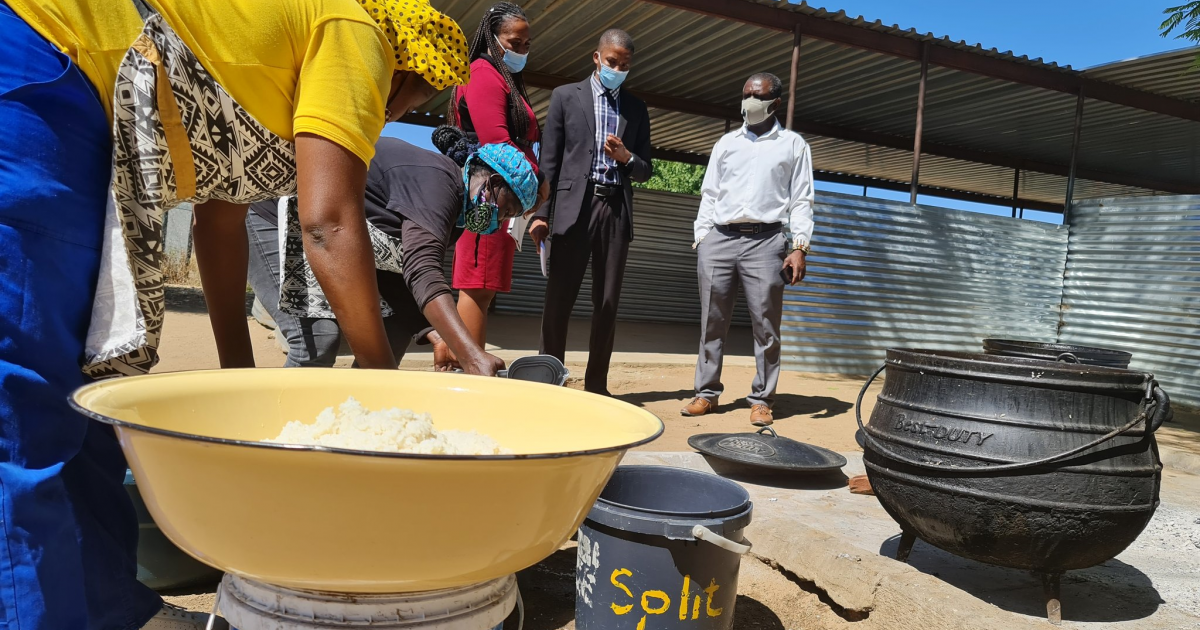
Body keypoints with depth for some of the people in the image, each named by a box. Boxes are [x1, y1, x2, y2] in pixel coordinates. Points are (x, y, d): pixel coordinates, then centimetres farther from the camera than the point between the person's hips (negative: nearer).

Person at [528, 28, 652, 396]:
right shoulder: (566, 96, 10)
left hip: (617, 210, 3)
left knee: (607, 303, 3)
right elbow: (549, 161, 4)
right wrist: (541, 213, -5)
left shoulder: (636, 109, 17)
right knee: (559, 299, -4)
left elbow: (645, 171, 16)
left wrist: (627, 157, -6)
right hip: (575, 207, -2)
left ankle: (596, 383, 10)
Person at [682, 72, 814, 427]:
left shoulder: (793, 145, 11)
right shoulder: (726, 143, 19)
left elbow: (801, 201, 4)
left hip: (765, 241, -2)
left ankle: (761, 400, 6)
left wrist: (799, 247, -7)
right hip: (719, 238, 3)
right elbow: (709, 194, 15)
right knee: (712, 322, 3)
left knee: (765, 325, -2)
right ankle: (707, 393, 11)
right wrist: (701, 238, 4)